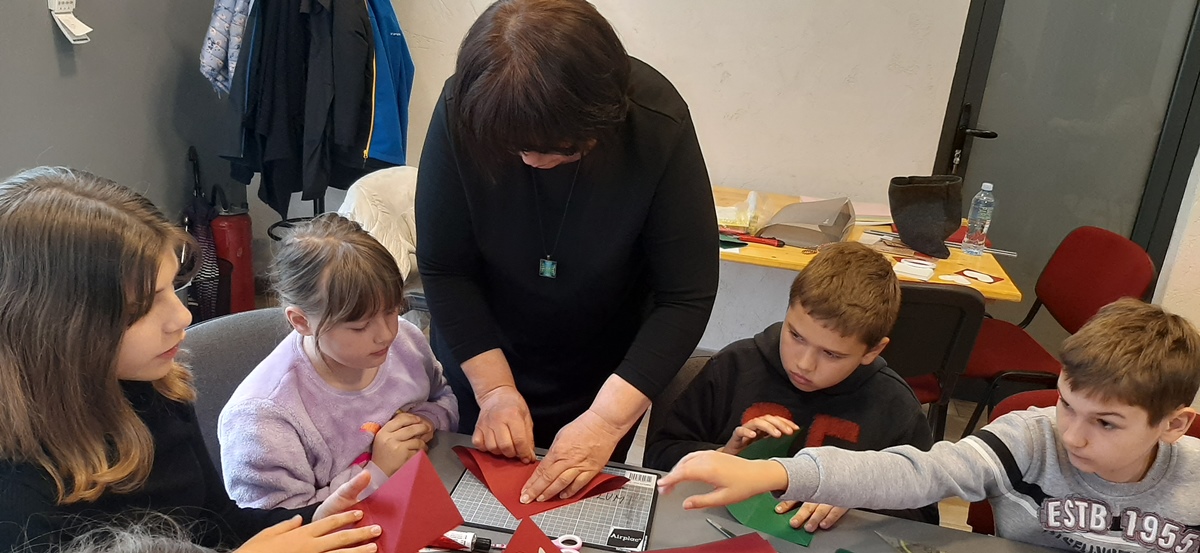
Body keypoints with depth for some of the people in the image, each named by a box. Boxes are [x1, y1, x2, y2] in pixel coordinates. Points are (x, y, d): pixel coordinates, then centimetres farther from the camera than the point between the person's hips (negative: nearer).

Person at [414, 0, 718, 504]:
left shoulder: (658, 125, -29)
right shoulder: (463, 112, -27)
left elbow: (687, 296, -26)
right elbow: (443, 269, -18)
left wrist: (607, 420, -31)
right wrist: (493, 388, -23)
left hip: (603, 378, 0)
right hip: (481, 361, 1)